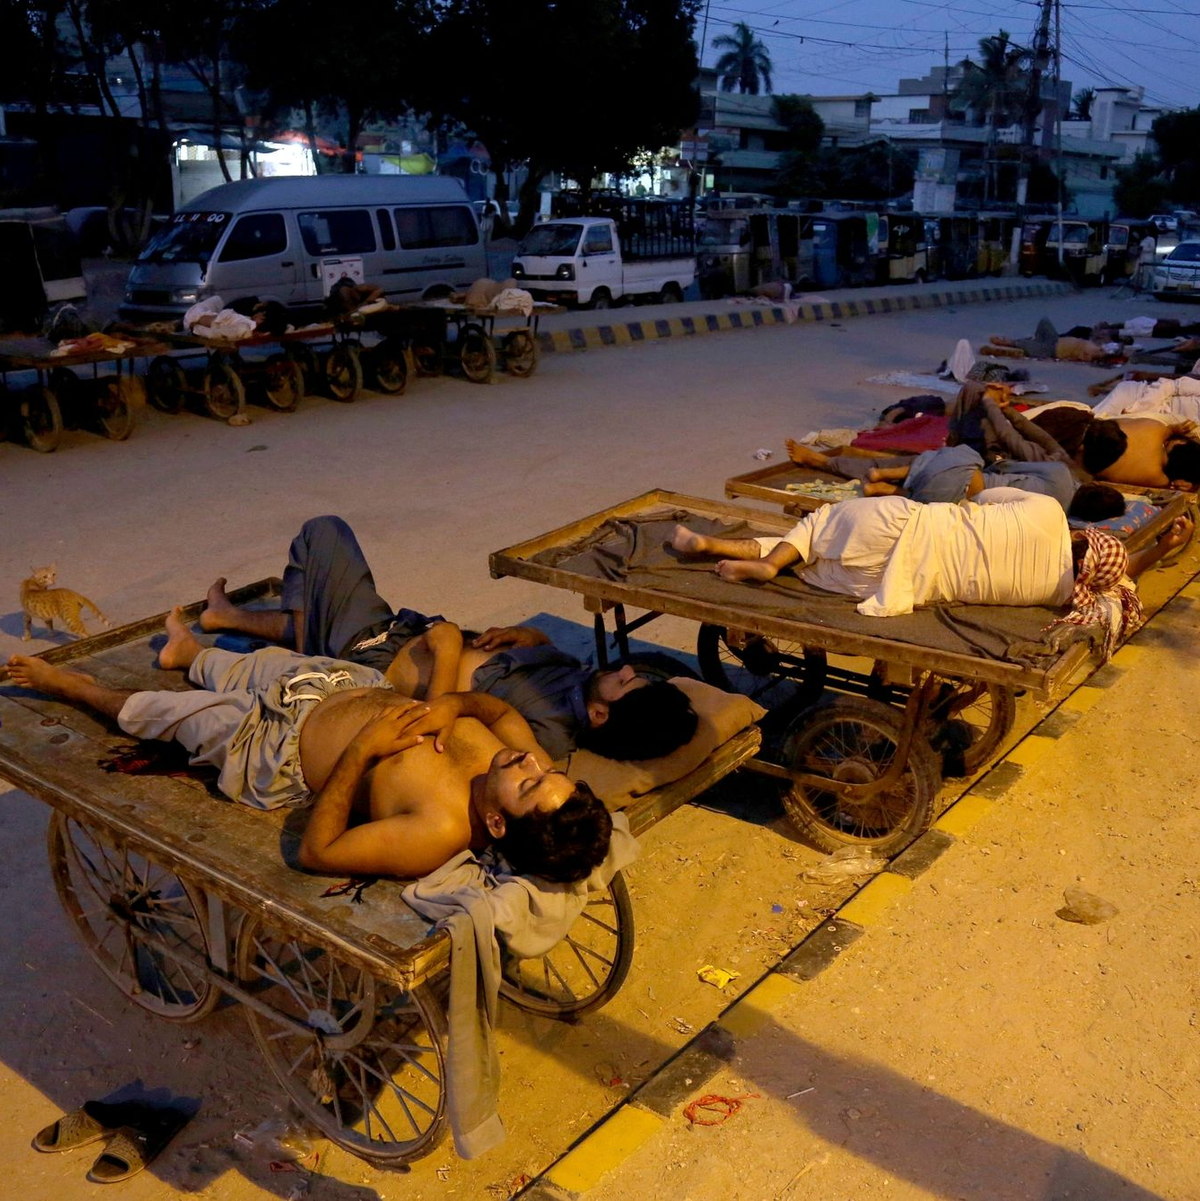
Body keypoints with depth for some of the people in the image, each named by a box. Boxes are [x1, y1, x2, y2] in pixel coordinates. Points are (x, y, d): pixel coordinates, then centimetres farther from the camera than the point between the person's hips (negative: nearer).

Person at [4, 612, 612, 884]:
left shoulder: (439, 833, -44)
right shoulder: (525, 762, -27)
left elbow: (315, 853, -33)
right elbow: (500, 707, -4)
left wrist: (361, 751, -35)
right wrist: (452, 705, -24)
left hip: (282, 745, -5)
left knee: (153, 707, 19)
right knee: (250, 665, 32)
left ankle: (76, 686, 54)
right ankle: (187, 649, 69)